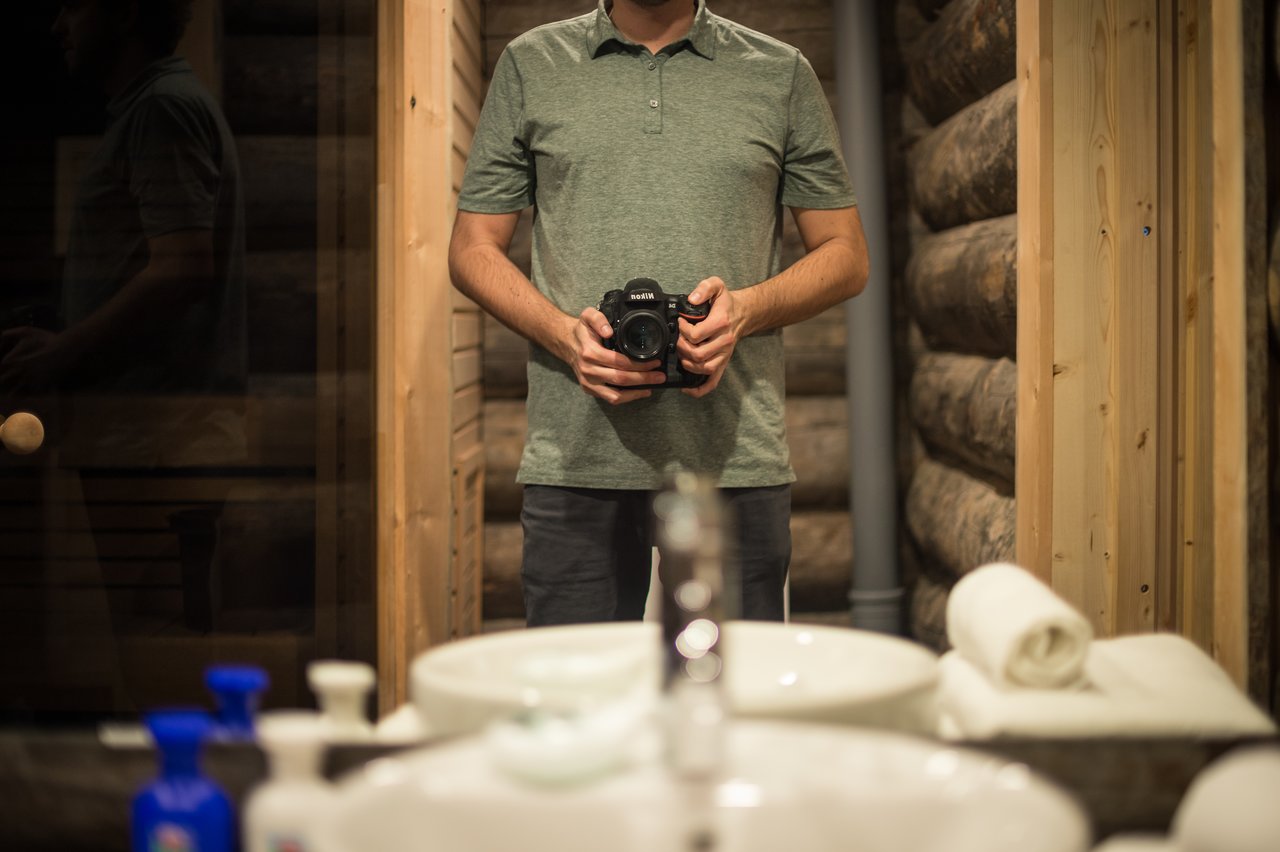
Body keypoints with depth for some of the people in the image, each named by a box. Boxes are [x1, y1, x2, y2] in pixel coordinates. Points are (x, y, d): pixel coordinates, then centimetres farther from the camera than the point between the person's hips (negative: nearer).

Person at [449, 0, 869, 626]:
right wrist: (565, 335, -9)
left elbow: (846, 256, 11)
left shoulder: (782, 74, 10)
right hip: (575, 465, 0)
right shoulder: (529, 65, 10)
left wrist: (746, 308, -9)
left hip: (737, 466, 0)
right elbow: (472, 250, 10)